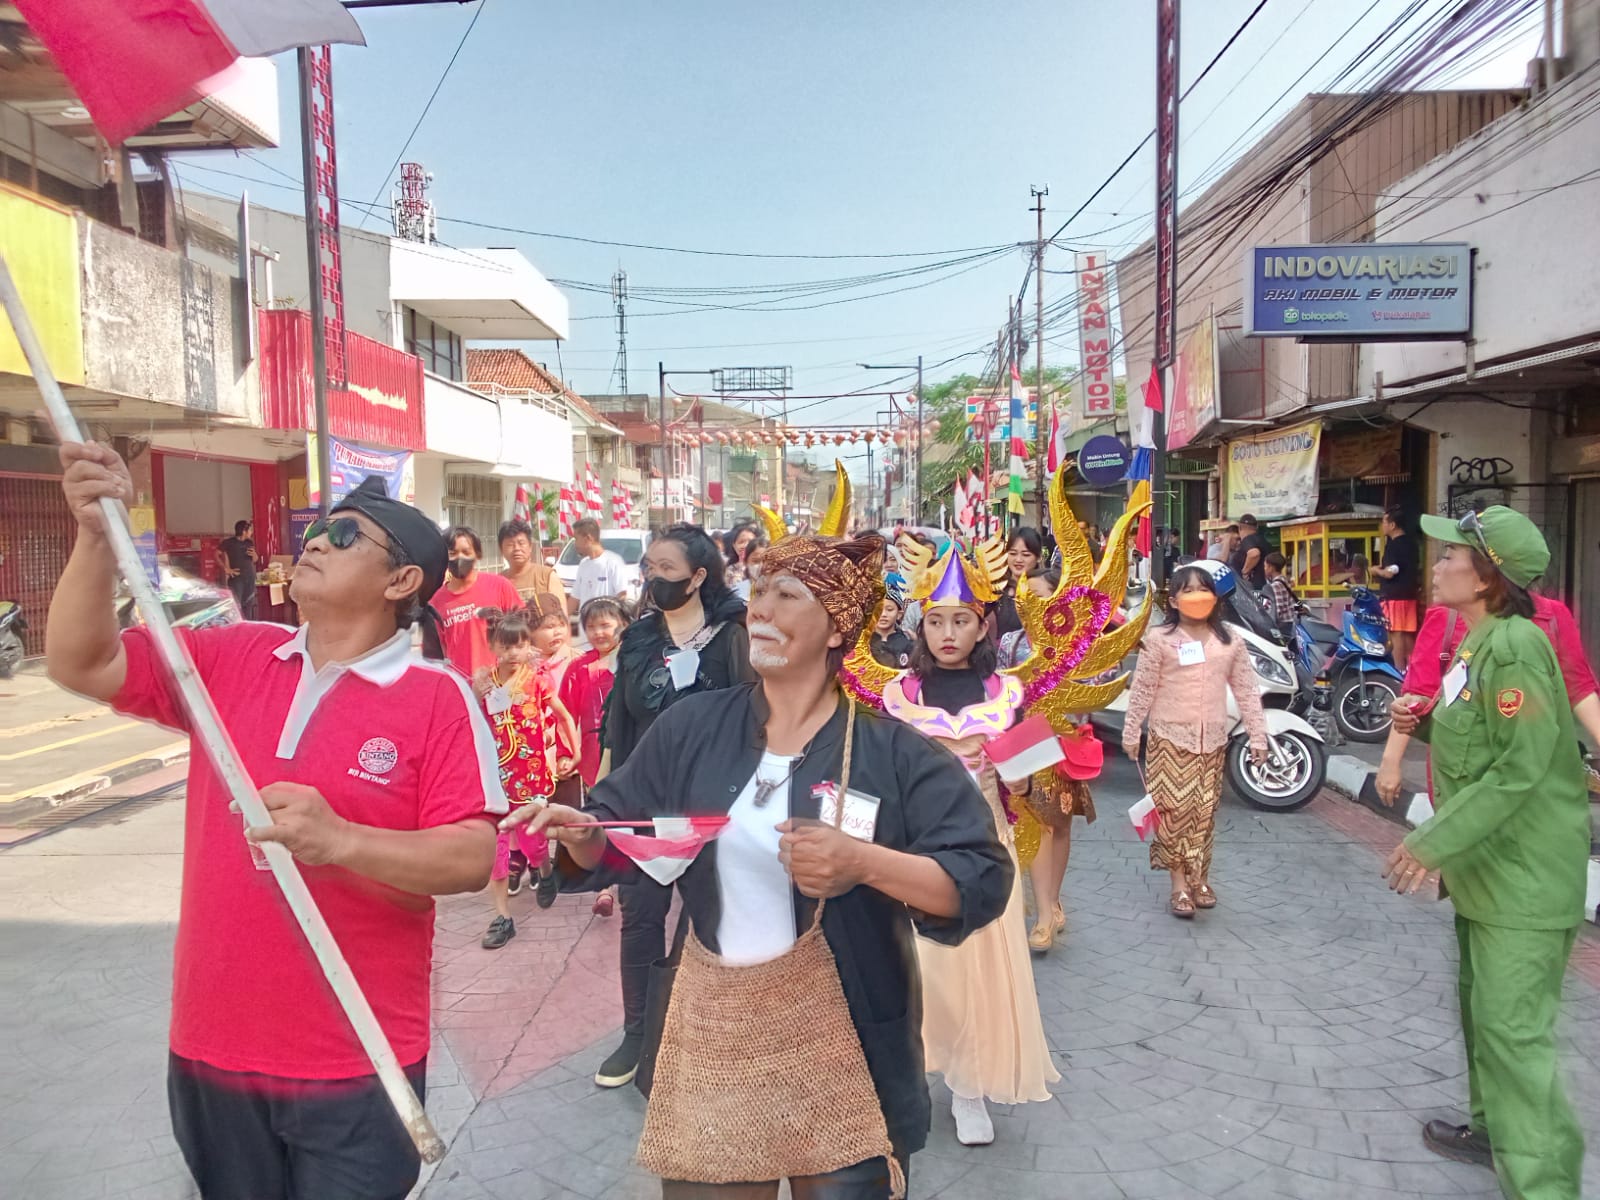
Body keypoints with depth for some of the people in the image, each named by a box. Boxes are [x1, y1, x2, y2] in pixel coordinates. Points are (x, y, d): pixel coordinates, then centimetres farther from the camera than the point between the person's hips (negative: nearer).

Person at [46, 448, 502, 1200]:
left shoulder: (439, 699, -14)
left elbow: (471, 859, -17)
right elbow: (78, 664, 1)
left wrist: (340, 840, -32)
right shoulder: (230, 659, 2)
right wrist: (98, 535, -12)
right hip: (214, 1045, 5)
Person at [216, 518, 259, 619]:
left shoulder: (250, 542, 12)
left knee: (249, 605, 6)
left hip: (250, 577, 5)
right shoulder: (228, 542, -5)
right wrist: (226, 569, -10)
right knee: (236, 605, -11)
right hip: (236, 578, -5)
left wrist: (254, 555, -3)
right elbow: (216, 555, -5)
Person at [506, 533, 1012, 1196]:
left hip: (844, 1048, -3)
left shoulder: (892, 750, -10)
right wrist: (578, 835, -16)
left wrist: (864, 862, -29)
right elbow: (614, 835, 6)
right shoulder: (692, 726, 0)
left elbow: (982, 880, -15)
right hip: (711, 1038, 3)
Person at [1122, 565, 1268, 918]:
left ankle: (1200, 877, 24)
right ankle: (1179, 883, 4)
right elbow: (1142, 690, -3)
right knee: (1174, 808, -4)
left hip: (1212, 740, 3)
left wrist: (1258, 735, 4)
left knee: (1205, 810, 10)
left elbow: (1246, 691, 7)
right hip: (1169, 737, -3)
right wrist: (1130, 733, -2)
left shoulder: (1231, 642, 4)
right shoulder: (1159, 640, -6)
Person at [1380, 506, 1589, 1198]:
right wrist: (1425, 722, 2)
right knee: (1482, 1006, 21)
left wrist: (1434, 843, -24)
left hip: (1525, 874, -10)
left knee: (1514, 1026, -8)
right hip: (1486, 866, 10)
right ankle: (1494, 1130, 38)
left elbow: (1520, 767, -25)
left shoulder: (1514, 645, -20)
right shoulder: (1479, 642, 10)